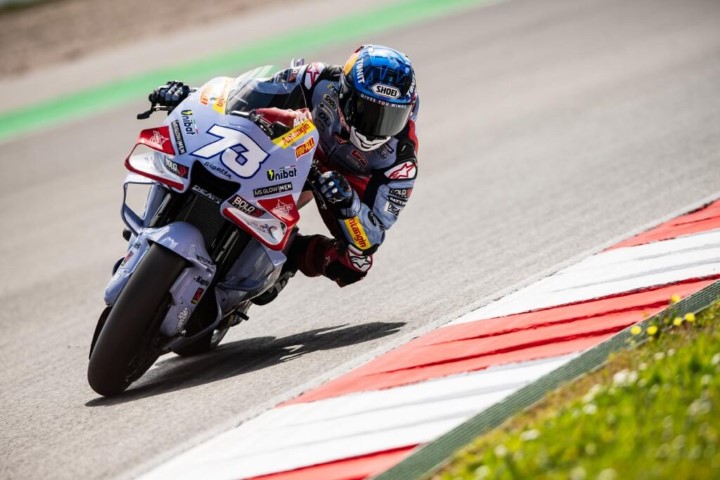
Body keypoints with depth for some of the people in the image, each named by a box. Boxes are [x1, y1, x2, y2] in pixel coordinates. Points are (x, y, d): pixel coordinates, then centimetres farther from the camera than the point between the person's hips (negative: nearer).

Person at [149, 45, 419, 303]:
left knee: (354, 264, -29)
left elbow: (376, 233, -36)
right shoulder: (324, 82, -33)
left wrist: (348, 202, -57)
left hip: (355, 182, -3)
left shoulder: (401, 158, -37)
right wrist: (192, 95, -27)